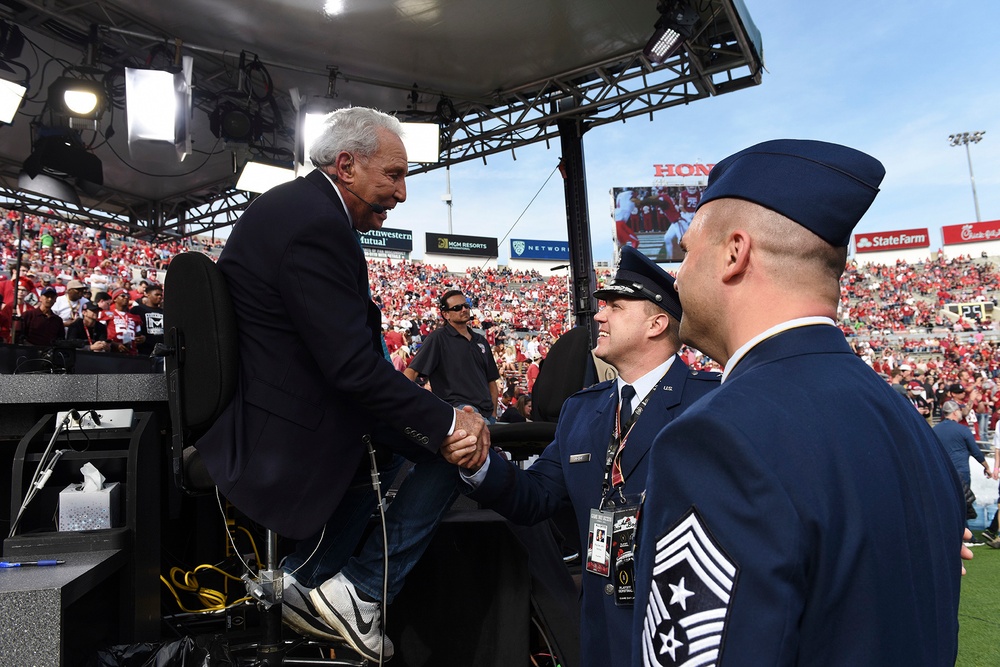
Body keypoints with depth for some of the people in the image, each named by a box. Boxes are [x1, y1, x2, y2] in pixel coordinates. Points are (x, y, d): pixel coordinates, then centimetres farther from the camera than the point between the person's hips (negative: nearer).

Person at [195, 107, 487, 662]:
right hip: (286, 435, -10)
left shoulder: (291, 203, 10)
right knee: (451, 449, -3)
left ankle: (302, 582, 27)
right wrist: (446, 421, -18)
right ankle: (359, 593, 6)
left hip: (247, 412, 11)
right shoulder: (316, 224, -23)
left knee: (383, 445, 29)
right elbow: (354, 365, -26)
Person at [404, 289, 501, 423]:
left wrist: (493, 414, 16)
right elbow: (412, 371, -5)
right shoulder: (438, 338, 3)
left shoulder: (481, 341, 22)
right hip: (457, 406, -7)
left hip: (486, 412, 8)